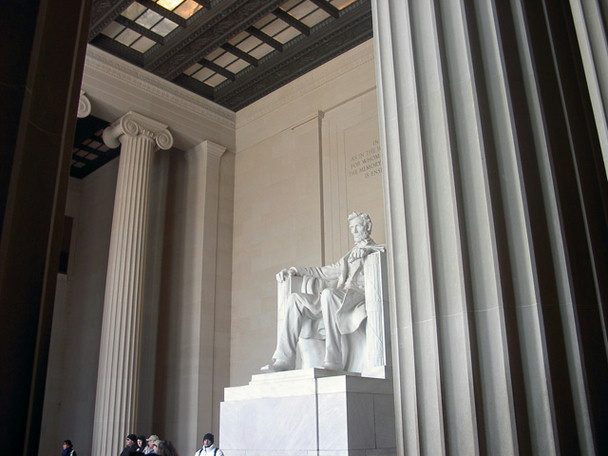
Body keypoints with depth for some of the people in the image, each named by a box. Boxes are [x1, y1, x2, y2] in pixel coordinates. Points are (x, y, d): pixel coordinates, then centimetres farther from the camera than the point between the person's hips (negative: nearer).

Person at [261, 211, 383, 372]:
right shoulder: (349, 255, 35)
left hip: (359, 296, -6)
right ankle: (284, 359, -24)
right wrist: (295, 270, 24)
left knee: (328, 294, -38)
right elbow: (327, 271, 33)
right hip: (337, 298, 7)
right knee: (295, 299, -14)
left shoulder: (374, 249, 19)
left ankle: (333, 361, -39)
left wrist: (366, 249, -19)